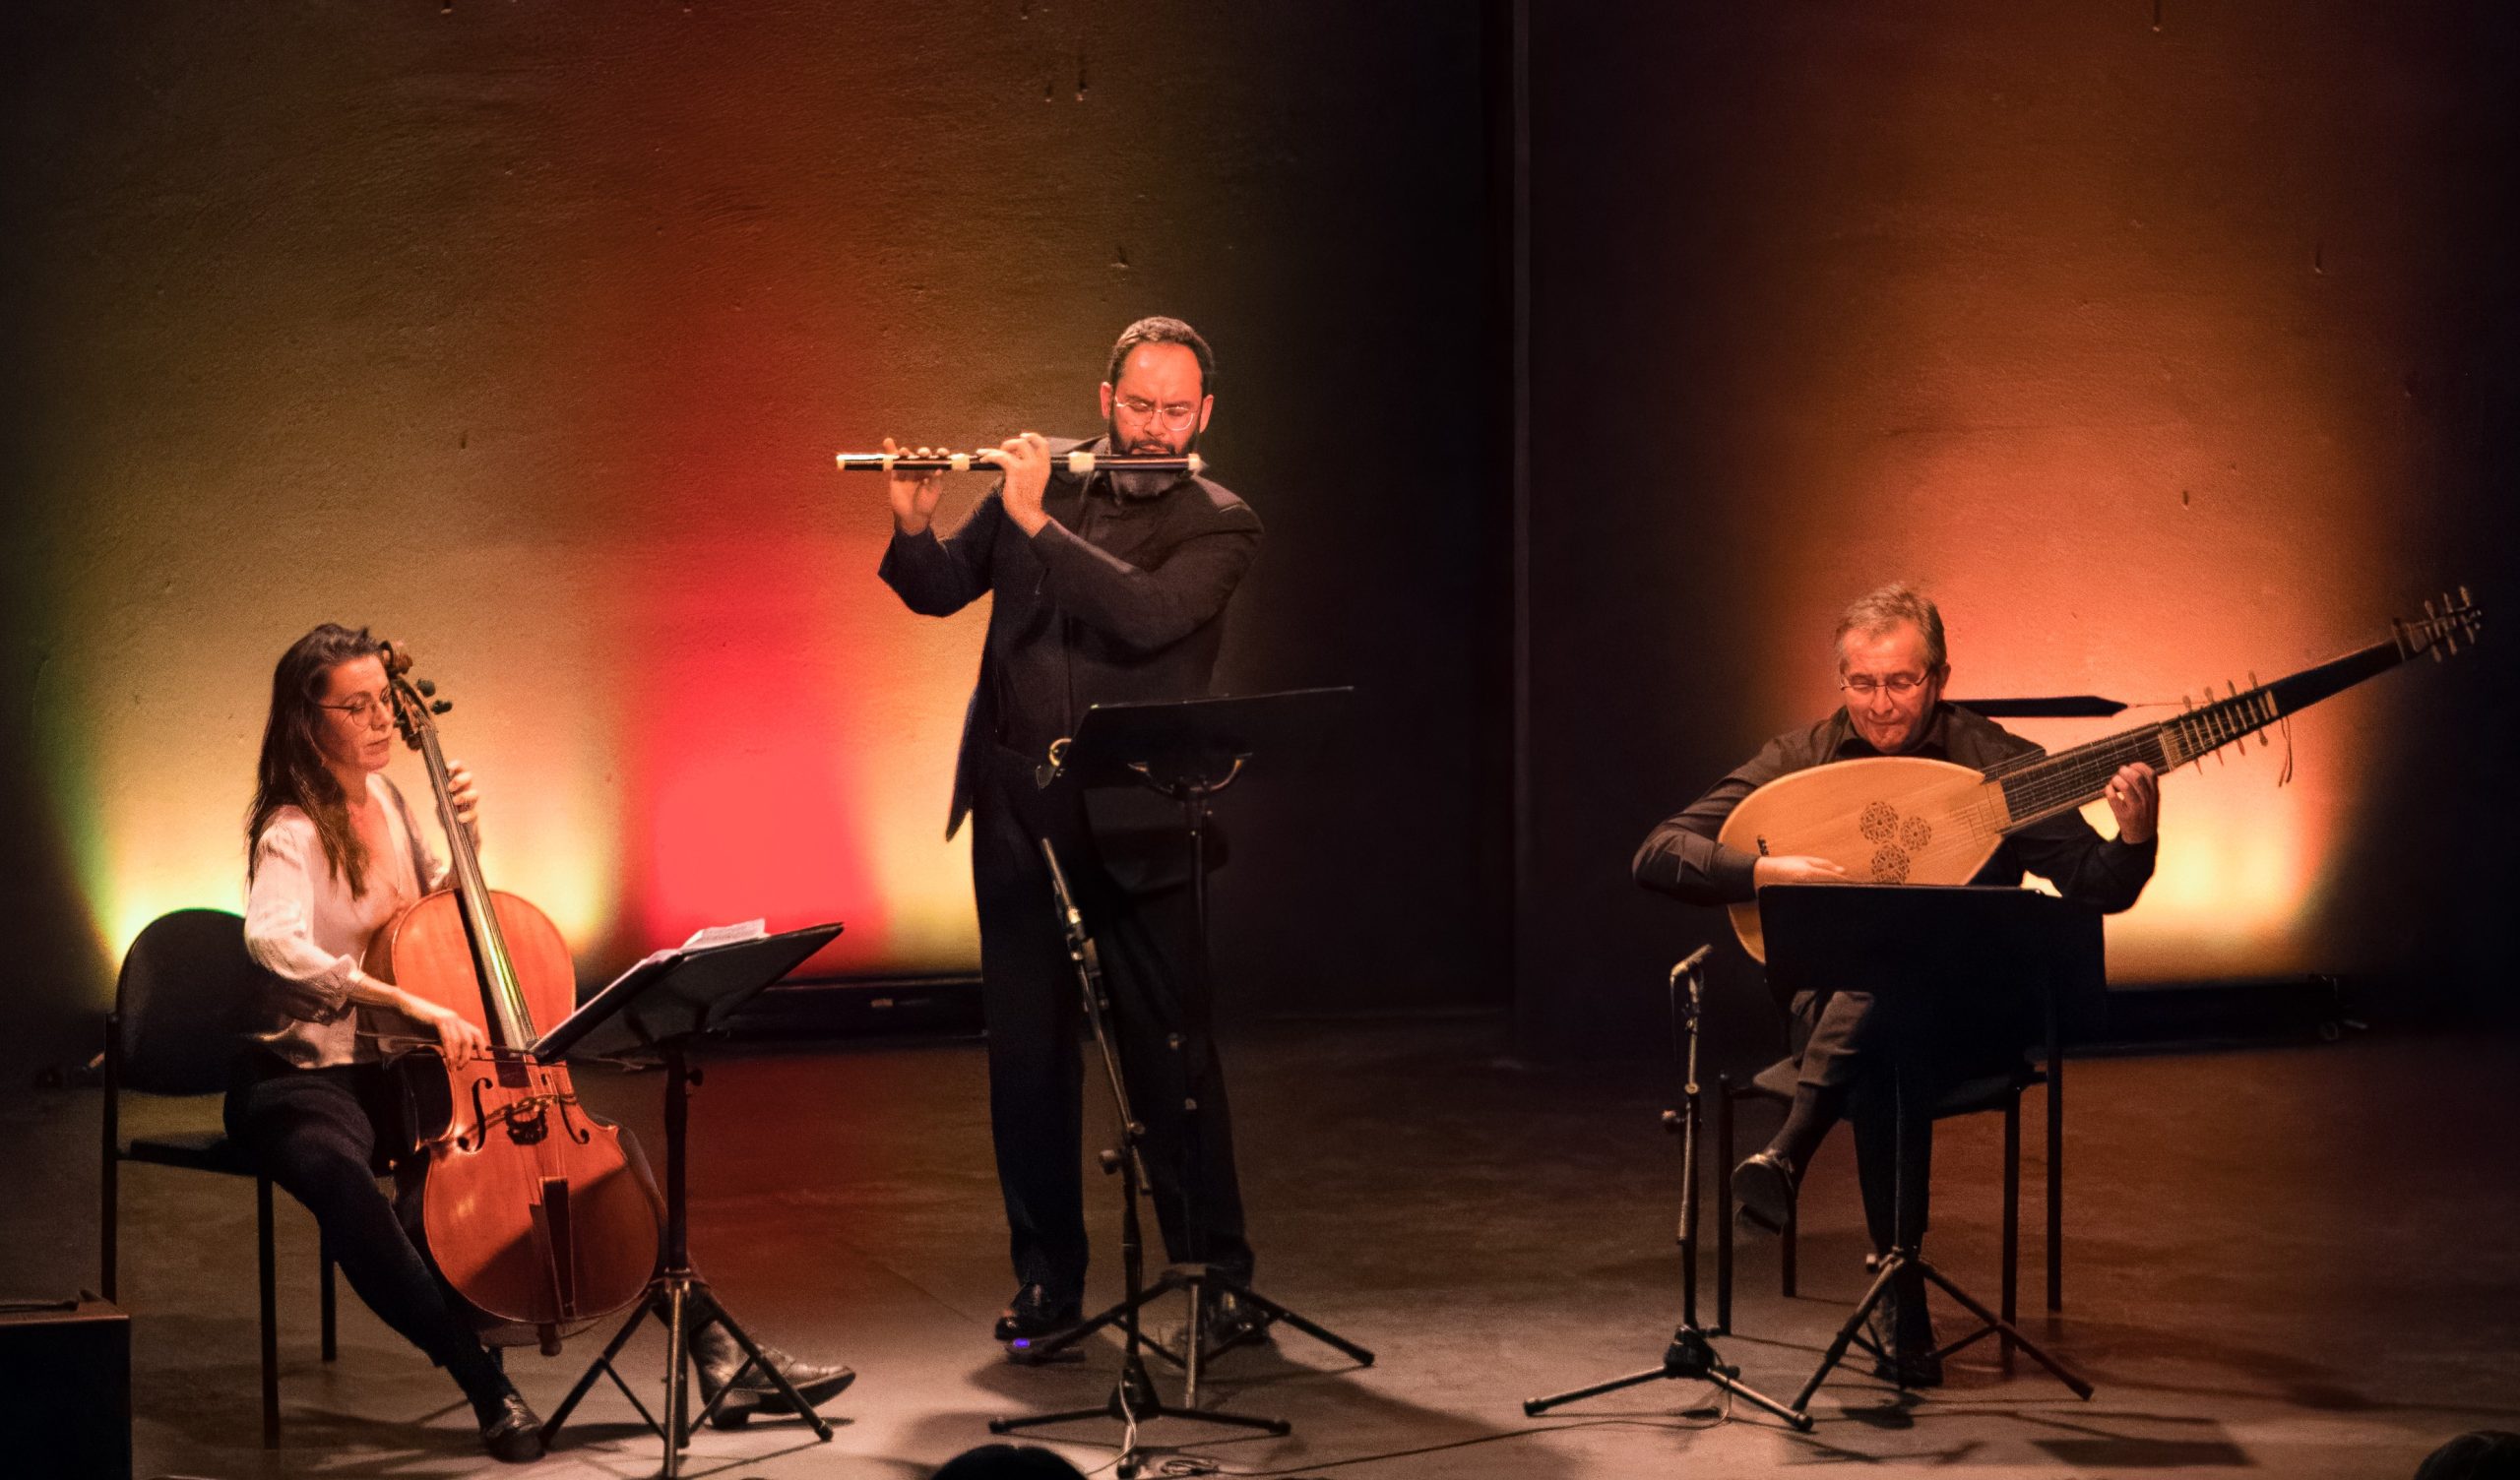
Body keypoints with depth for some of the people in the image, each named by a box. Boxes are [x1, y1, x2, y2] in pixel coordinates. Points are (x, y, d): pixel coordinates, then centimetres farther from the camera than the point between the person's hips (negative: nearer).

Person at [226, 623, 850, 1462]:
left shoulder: (381, 798, 8)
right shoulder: (291, 832, -15)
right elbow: (276, 943, -35)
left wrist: (464, 841, 1)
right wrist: (411, 1002, -43)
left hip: (400, 1069, 8)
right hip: (304, 1079, -7)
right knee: (342, 1182, -42)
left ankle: (718, 1358, -3)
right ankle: (487, 1389, -33)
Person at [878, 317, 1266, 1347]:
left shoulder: (1218, 526, -1)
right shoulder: (1037, 477, 9)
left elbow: (1146, 615, -19)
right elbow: (941, 591, 12)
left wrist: (1035, 522, -18)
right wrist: (915, 527, -9)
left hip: (1131, 819, -3)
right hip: (1015, 807, 3)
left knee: (1171, 1048, -2)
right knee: (1026, 1048, 8)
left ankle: (1218, 1278, 8)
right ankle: (1047, 1278, 18)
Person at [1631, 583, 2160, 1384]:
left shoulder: (1998, 761, 0)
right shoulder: (1801, 759, 2)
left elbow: (2098, 890, 0)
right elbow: (1658, 855, -4)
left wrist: (2134, 839, -22)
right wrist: (1767, 872, -21)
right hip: (1836, 1009, 1)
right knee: (1878, 1068, -36)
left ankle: (1789, 1153, -40)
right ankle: (1901, 1309, -31)